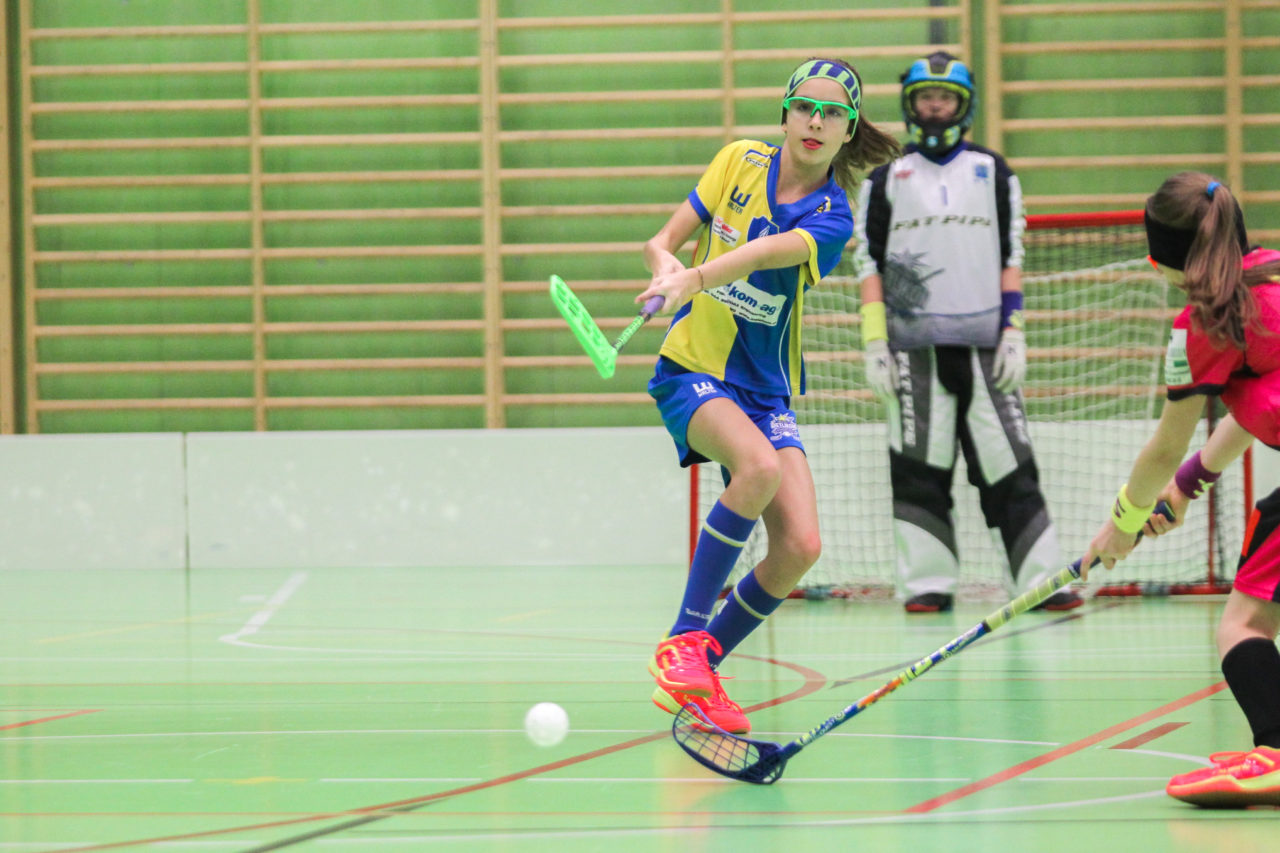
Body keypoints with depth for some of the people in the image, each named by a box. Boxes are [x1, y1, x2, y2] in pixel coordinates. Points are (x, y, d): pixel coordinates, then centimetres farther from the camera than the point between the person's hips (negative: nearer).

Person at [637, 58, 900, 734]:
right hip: (690, 372, -2)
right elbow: (663, 241, 2)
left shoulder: (832, 219, -8)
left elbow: (764, 254, -29)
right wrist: (665, 261, -22)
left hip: (766, 392, 2)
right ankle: (683, 639, -24)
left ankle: (699, 672, 7)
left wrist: (695, 277, -47)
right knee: (759, 466, -33)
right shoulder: (741, 161, -1)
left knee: (800, 547, -15)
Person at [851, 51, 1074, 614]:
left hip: (982, 342, 0)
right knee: (919, 467, -2)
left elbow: (1011, 257, 8)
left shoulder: (992, 173, 12)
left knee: (1007, 463, -4)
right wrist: (874, 342, -3)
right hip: (914, 342, 0)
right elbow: (869, 263, 7)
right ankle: (928, 583, 2)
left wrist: (1013, 333, -1)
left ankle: (1041, 579, -3)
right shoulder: (887, 179, 11)